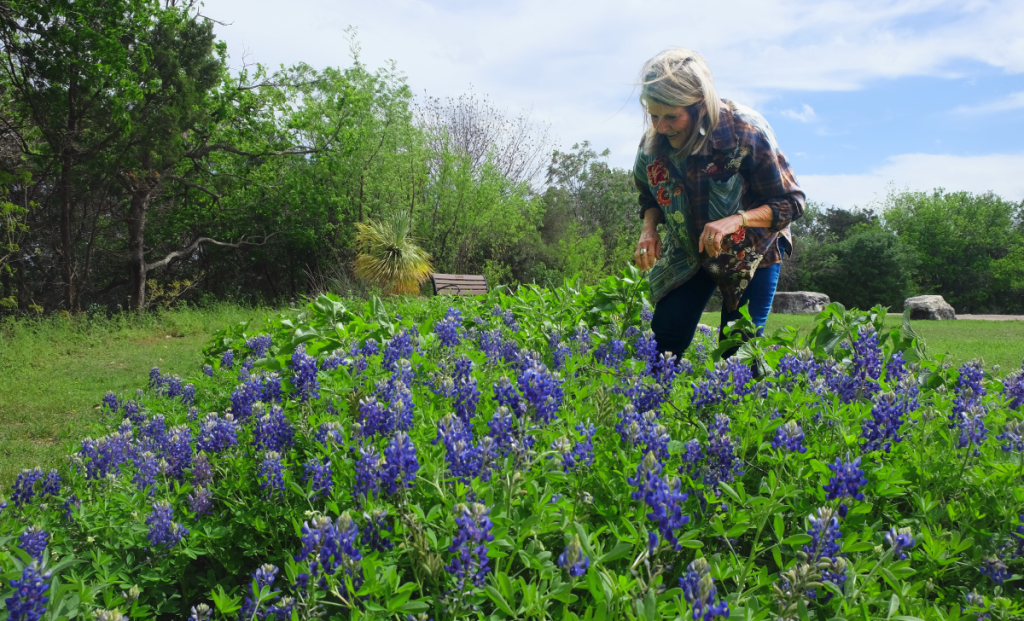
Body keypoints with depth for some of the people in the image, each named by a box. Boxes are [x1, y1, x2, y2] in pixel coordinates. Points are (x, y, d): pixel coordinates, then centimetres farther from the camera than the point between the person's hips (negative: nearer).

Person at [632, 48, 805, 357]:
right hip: (687, 251, 3)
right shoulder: (653, 143, -15)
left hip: (751, 251, -3)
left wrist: (736, 220, -36)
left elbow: (791, 202, -20)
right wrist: (649, 228, -17)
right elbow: (650, 196, 5)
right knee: (665, 341, -4)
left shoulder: (746, 132, -28)